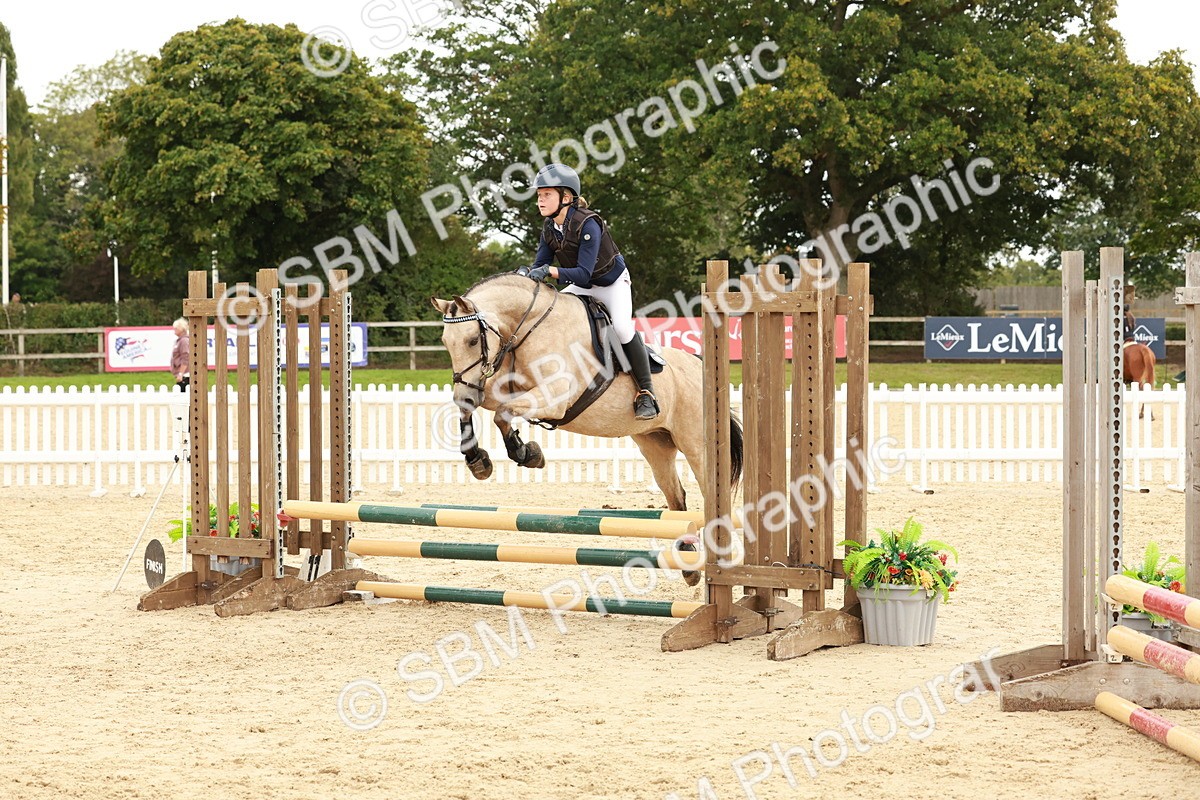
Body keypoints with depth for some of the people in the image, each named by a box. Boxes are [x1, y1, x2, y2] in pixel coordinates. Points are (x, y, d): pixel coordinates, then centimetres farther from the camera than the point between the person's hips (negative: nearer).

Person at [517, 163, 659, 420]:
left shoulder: (587, 225, -31)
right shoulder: (549, 227, -9)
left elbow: (583, 273, -37)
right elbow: (540, 266, -7)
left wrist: (549, 271, -48)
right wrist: (527, 273, -30)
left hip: (613, 282, -7)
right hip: (582, 287, 7)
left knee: (621, 327, -30)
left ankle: (646, 392, -18)